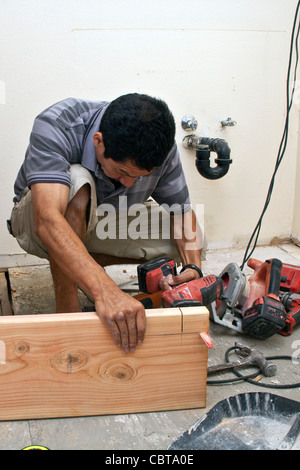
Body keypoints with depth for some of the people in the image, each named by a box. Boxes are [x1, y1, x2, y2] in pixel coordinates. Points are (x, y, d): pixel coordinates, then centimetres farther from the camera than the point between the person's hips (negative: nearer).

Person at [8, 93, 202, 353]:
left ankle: (85, 265, 2)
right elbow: (48, 221, -49)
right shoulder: (56, 126, -36)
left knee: (186, 243, -11)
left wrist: (193, 268, -28)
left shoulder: (161, 146, -21)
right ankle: (67, 310, -26)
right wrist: (105, 291, -61)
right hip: (38, 223, -4)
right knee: (77, 182, -38)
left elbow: (181, 211, -10)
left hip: (104, 224, 5)